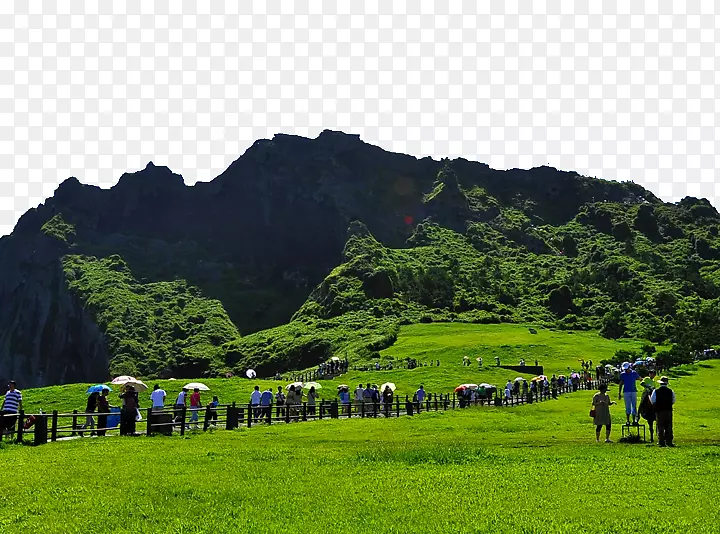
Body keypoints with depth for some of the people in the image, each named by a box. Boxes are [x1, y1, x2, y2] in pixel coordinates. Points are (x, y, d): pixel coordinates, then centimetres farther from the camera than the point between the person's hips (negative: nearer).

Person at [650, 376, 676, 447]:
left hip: (659, 411, -1)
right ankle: (669, 442, 5)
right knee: (669, 427, 7)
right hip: (668, 411, 1)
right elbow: (673, 401, 5)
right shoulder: (671, 391, -2)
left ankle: (661, 442, 1)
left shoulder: (656, 391, -5)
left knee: (660, 428, 4)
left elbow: (652, 401, -2)